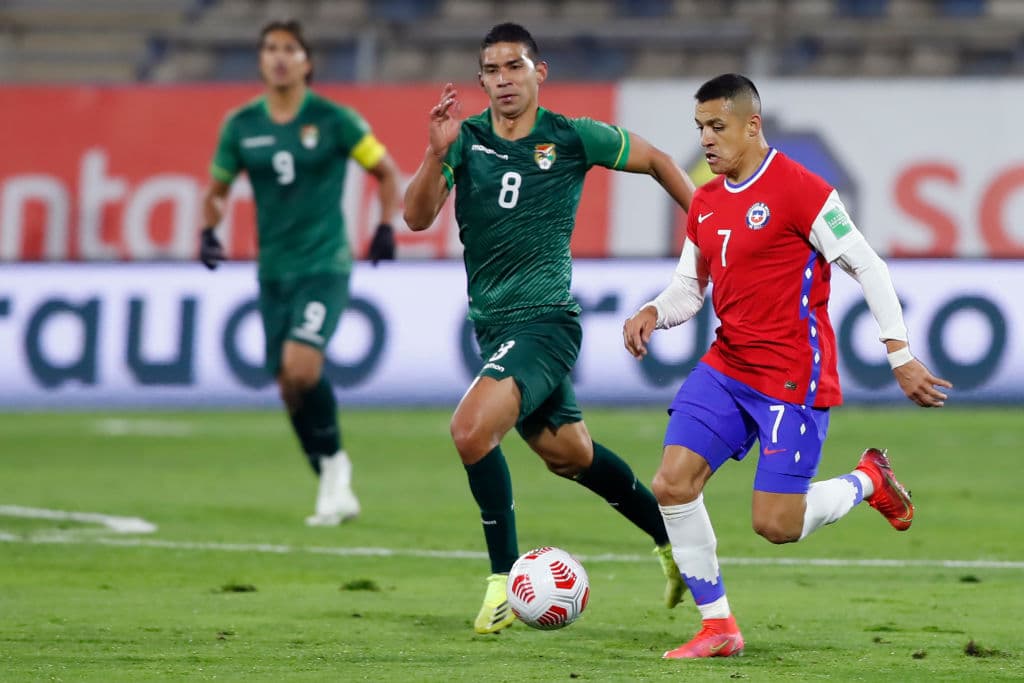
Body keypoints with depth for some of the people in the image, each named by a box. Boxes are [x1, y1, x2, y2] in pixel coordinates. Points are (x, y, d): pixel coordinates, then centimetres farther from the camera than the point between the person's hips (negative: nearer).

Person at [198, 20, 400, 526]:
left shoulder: (333, 120, -5)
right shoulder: (241, 125, 3)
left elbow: (386, 171, 5)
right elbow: (217, 189, 15)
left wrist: (386, 228, -7)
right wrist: (209, 231, -3)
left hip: (324, 265, -4)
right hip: (274, 270, 4)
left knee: (301, 365, -24)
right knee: (289, 387, 3)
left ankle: (334, 461, -2)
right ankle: (336, 493, 17)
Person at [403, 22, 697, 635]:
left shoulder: (572, 138, -5)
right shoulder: (465, 140, 2)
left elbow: (656, 160, 10)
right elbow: (418, 217, -11)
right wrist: (436, 153, -27)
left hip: (546, 318, -6)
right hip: (493, 325, 6)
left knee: (472, 430, -25)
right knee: (569, 453, 17)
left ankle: (506, 579, -14)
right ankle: (670, 537, 39)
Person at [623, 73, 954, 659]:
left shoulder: (799, 190, -13)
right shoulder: (704, 204, 10)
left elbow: (868, 267, -11)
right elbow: (690, 288, 17)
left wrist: (901, 357, -14)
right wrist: (653, 314, -6)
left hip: (794, 381, -7)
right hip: (726, 370, 7)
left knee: (777, 524, -9)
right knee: (672, 483, -9)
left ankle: (869, 481, 21)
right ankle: (718, 628, 2)